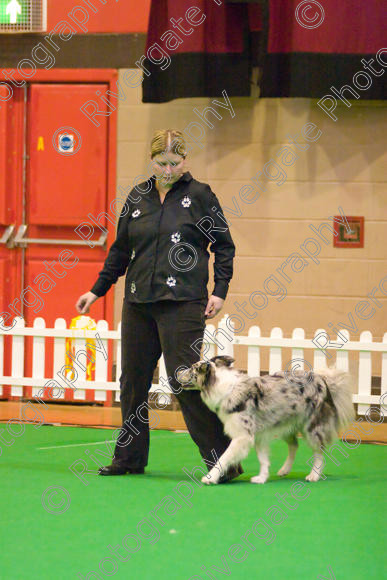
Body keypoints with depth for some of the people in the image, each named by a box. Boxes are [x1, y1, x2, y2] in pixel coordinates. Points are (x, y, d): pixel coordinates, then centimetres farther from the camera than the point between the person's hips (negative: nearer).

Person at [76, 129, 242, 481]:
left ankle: (222, 459, -7)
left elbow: (224, 245, 2)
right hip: (138, 302, 5)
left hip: (182, 303, -5)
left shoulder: (199, 195, 0)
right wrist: (97, 290, 18)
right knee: (133, 380, 7)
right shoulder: (138, 198, 12)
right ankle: (130, 457, 19)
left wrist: (220, 291, -6)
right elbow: (121, 250, 20)